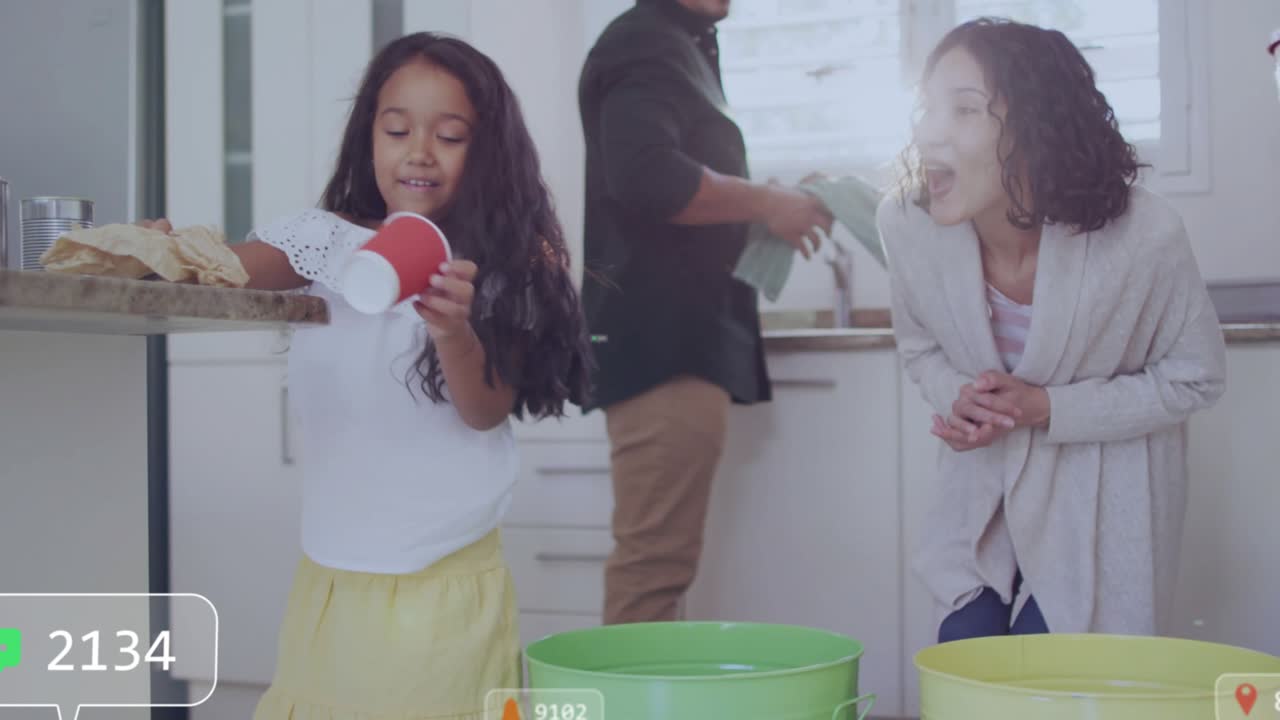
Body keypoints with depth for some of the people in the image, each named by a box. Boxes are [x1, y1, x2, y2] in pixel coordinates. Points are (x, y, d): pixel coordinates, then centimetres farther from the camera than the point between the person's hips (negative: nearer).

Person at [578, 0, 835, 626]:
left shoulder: (683, 50, 24)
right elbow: (645, 175, -25)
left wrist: (771, 205, 14)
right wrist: (765, 202, -13)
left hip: (683, 335, 11)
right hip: (663, 340, -11)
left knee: (656, 554, 14)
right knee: (655, 558, -10)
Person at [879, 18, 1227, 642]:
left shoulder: (1143, 235, -28)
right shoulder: (906, 223, -19)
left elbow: (1196, 377, -11)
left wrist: (1046, 408, -22)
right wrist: (958, 399, -21)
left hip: (1098, 501, -2)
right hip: (985, 490, 3)